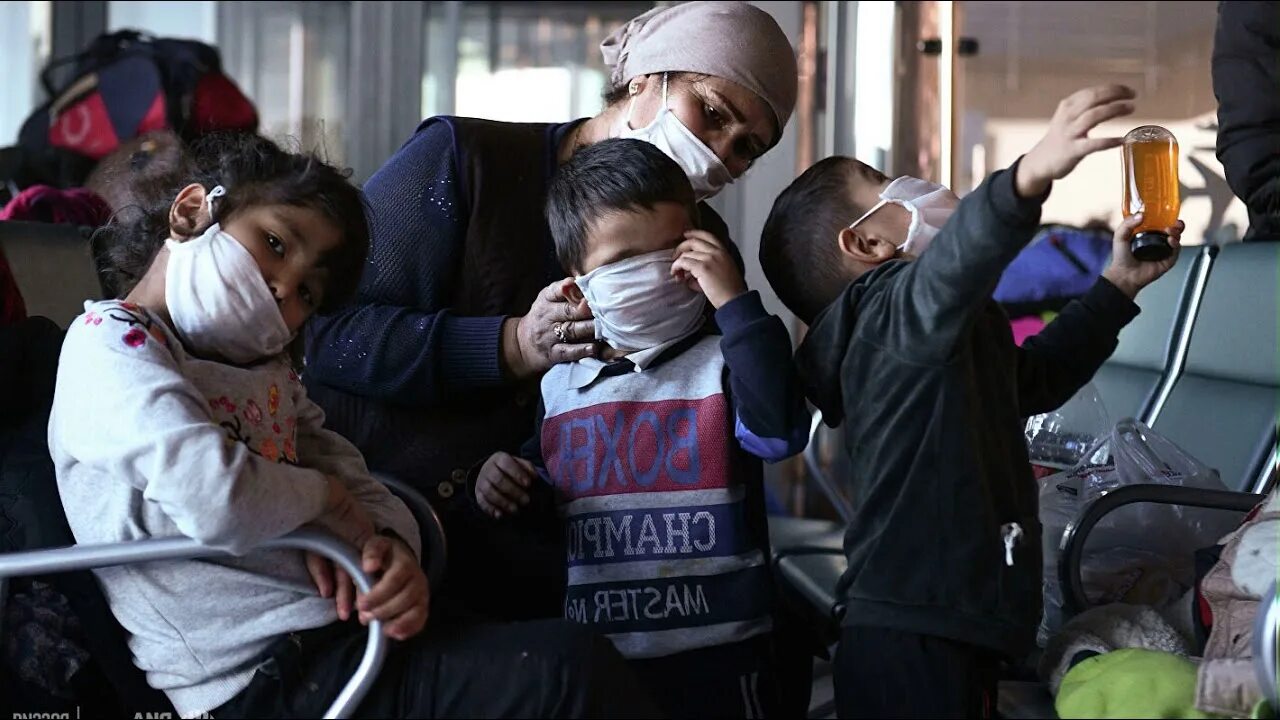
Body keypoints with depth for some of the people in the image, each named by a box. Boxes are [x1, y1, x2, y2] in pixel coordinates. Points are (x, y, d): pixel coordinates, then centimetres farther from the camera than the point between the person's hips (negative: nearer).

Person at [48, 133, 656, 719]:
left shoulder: (268, 376, 19)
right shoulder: (109, 343, -8)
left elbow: (362, 490, 12)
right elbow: (219, 502, -24)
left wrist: (391, 546, -12)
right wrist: (323, 496, -4)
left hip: (339, 633, 9)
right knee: (569, 670, -19)